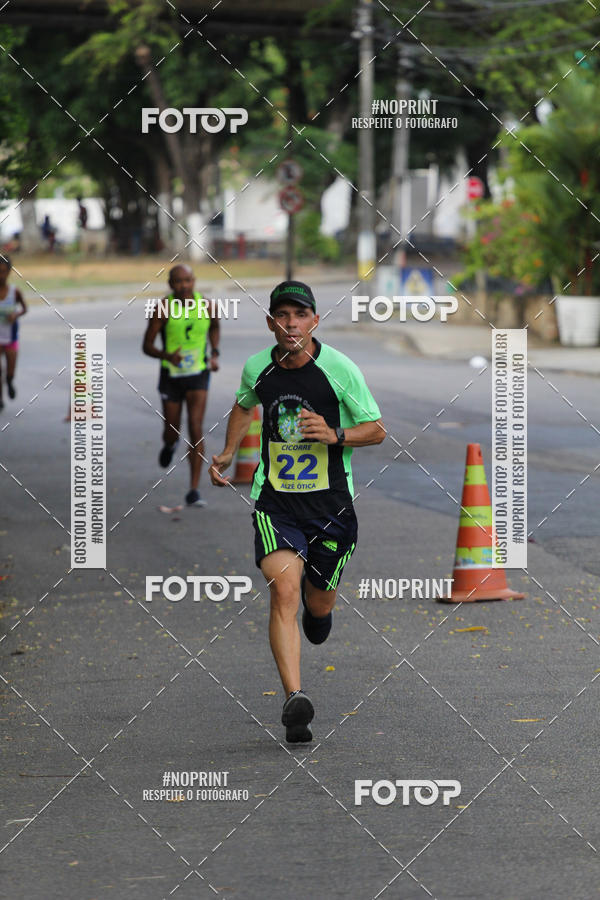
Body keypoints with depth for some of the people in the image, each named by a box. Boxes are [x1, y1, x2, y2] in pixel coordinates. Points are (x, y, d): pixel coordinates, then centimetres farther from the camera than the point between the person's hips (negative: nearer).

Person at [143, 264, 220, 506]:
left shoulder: (206, 306, -8)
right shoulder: (162, 309, -15)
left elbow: (214, 326, 17)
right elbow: (147, 346, -10)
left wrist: (215, 354, 3)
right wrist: (167, 356, -30)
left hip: (198, 375, 0)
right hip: (171, 376, 0)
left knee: (196, 430, -15)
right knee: (172, 432, 11)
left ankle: (194, 491, -13)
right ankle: (169, 445, 52)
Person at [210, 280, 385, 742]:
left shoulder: (340, 368, -10)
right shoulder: (257, 368, 0)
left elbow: (376, 430, -2)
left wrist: (335, 434, -20)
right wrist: (228, 453, 15)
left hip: (330, 504, -1)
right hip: (275, 503, 1)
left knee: (319, 607, 12)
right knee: (284, 588, -22)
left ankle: (315, 588, 52)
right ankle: (295, 698, -27)